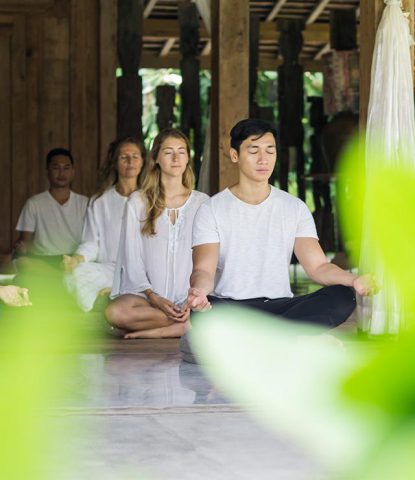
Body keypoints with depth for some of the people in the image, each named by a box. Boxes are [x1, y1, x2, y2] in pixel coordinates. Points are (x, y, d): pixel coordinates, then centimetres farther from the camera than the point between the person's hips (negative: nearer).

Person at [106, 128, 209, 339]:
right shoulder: (138, 202, 10)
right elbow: (132, 258, 4)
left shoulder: (202, 202, 13)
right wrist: (153, 298, -11)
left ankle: (150, 332, -17)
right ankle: (187, 320, -19)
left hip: (190, 298, 0)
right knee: (116, 312, -35)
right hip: (146, 293, 0)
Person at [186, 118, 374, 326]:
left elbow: (318, 266, 1)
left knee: (342, 297, -26)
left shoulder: (295, 208, 10)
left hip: (280, 307, 4)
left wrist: (354, 280, -22)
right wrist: (198, 290, -36)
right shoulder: (212, 210, 2)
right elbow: (204, 270, -9)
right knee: (203, 311, -39)